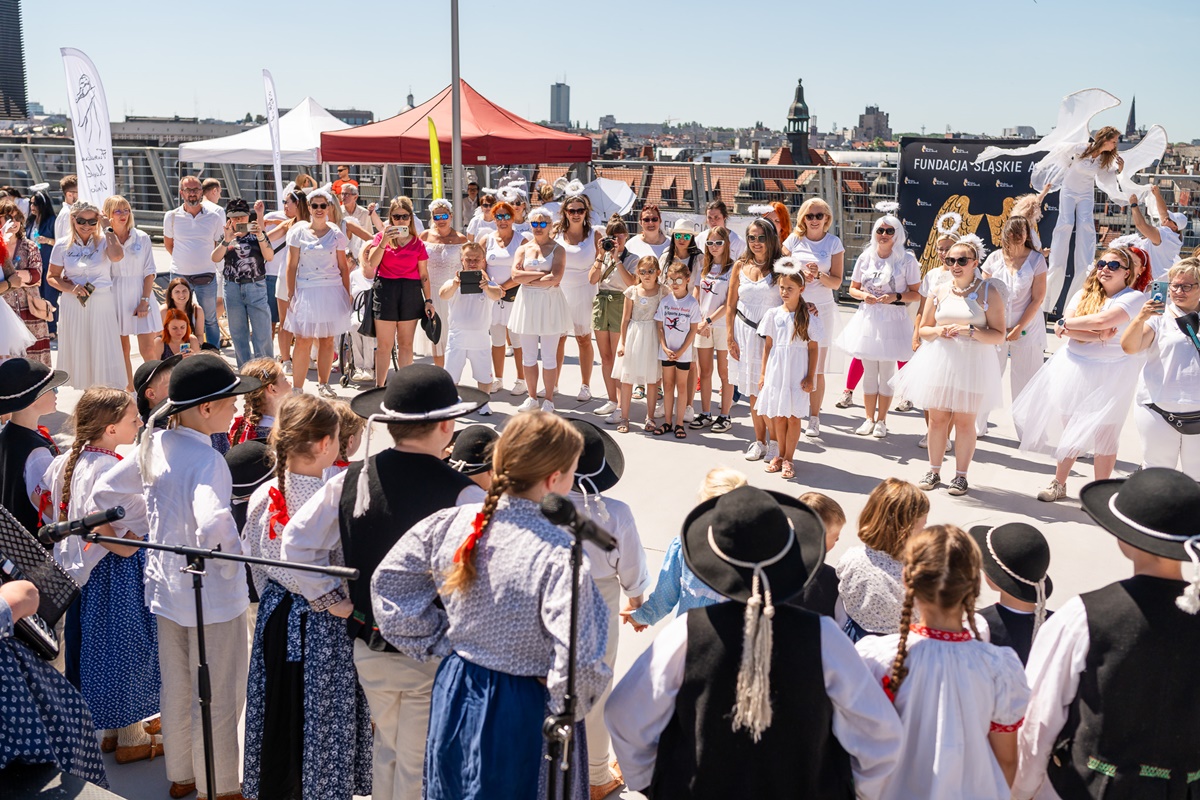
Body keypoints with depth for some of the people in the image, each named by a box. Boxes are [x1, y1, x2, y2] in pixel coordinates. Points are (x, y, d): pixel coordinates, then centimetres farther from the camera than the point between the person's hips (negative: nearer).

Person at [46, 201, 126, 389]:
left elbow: (117, 256, -25)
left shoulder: (103, 242, -3)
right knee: (78, 352, 8)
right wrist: (71, 288, -11)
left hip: (102, 304, -2)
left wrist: (107, 229, -15)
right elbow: (52, 277, 8)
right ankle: (85, 390, 19)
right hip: (73, 305, 2)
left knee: (104, 351, 0)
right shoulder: (63, 246, 3)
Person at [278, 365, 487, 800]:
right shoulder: (463, 496, -22)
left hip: (369, 647, 5)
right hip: (433, 654, -5)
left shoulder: (349, 481, -7)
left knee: (387, 751, 27)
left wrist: (331, 599, 4)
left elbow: (295, 541, -1)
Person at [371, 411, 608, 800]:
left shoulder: (450, 523, -11)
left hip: (455, 693, 5)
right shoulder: (560, 555, -28)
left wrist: (437, 640, 6)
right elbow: (578, 662, -32)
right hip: (525, 715, -5)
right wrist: (567, 706, -11)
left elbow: (387, 580, 2)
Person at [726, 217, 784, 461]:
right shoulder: (740, 266, 7)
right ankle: (759, 441, 20)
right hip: (745, 333, 3)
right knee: (753, 392, 8)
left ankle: (774, 442, 8)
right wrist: (730, 338, 5)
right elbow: (731, 305, 10)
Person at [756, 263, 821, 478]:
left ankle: (788, 459, 10)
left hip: (797, 375, -2)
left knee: (793, 417, 2)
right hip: (775, 372, 2)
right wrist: (763, 374, 6)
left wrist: (810, 377, -5)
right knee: (777, 416, 9)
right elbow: (768, 346, 8)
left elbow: (813, 348, -1)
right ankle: (781, 455, 23)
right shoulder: (773, 314, 4)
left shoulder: (808, 318, -3)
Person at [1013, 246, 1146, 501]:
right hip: (1074, 369, 5)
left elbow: (1102, 320, -24)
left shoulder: (1134, 299, -8)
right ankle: (1058, 484, 24)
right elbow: (1067, 331, -6)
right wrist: (1099, 337, -19)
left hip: (1111, 375, -4)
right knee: (1069, 429, 11)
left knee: (1104, 434, 0)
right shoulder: (1083, 295, 7)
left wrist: (1065, 324, -11)